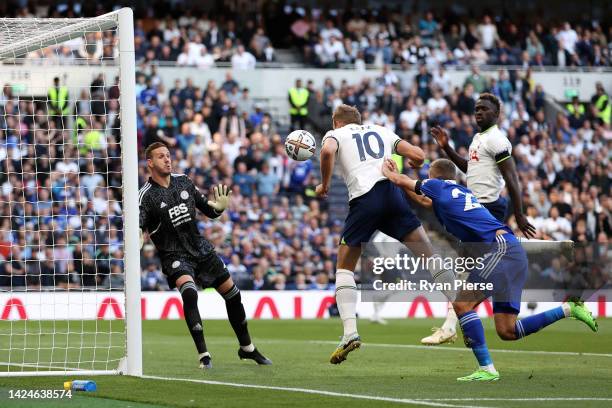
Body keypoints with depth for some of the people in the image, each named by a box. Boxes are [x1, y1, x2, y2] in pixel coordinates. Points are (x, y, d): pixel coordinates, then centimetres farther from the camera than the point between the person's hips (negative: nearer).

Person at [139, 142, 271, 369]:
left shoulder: (183, 181, 5)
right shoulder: (146, 196, -12)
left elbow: (209, 211, 13)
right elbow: (139, 231, -21)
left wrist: (219, 207, -9)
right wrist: (135, 247, -43)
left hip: (200, 248, 6)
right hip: (174, 255, -6)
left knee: (232, 294, 8)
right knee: (189, 293, -31)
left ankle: (247, 348, 29)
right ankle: (203, 355, -23)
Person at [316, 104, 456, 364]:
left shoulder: (335, 134, 17)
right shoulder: (382, 132, 27)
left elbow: (327, 152, -8)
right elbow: (418, 156, 19)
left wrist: (324, 185, 5)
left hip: (363, 199, -2)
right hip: (393, 193, 2)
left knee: (344, 268, 10)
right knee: (430, 258, 7)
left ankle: (350, 331, -7)